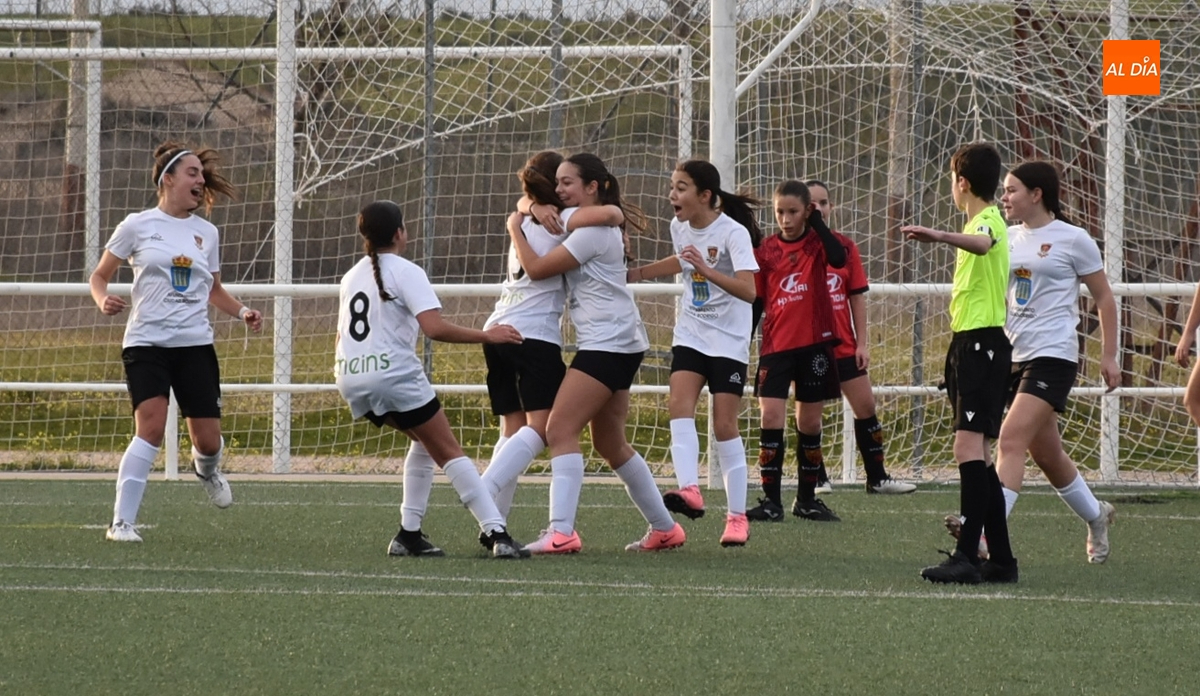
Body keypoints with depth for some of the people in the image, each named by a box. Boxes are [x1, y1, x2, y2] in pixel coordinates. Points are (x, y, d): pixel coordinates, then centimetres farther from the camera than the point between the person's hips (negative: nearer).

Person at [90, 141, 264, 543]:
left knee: (208, 440, 1)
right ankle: (122, 522, -16)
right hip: (146, 342, -4)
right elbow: (99, 276, 7)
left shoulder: (206, 233, 11)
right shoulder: (138, 227, 0)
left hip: (195, 344, 4)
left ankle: (206, 468, 41)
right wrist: (104, 301, -15)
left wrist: (242, 311, 6)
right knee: (151, 426, -23)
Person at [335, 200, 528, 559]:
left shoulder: (352, 277, 19)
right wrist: (486, 336, -11)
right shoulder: (404, 271, -4)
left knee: (424, 441, 24)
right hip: (394, 375, -7)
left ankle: (409, 535, 15)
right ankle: (497, 534, -10)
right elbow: (435, 328, -17)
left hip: (349, 379, 7)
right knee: (448, 452, -2)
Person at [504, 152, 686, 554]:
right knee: (611, 444, 17)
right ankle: (664, 529, 25)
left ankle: (561, 532, -27)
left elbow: (537, 268, -15)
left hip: (608, 343, -11)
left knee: (560, 430, -18)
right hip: (619, 343, 11)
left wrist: (514, 229, -2)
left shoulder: (593, 230, -14)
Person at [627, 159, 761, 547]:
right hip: (691, 335, 6)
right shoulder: (680, 227, 2)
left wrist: (707, 270, -42)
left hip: (729, 341, -6)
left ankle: (737, 515, 4)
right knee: (679, 405, -18)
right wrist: (634, 274, 24)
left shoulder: (733, 232, -18)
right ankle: (689, 490, -31)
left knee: (724, 425, -5)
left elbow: (748, 290, -31)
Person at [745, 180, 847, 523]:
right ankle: (770, 501, -7)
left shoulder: (817, 242, 1)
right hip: (775, 344, 1)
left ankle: (807, 499, 19)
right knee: (771, 418, -10)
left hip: (814, 343, -1)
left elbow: (838, 259, -23)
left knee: (810, 423, 7)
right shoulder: (766, 250, 4)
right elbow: (755, 301, 9)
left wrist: (817, 223, -17)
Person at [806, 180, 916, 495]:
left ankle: (877, 477, 14)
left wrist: (862, 342, 3)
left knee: (866, 406, 5)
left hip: (843, 346, 3)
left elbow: (857, 297, 7)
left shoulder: (845, 247, 4)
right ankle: (817, 479, 15)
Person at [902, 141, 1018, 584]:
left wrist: (938, 236, -54)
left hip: (982, 343, -11)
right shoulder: (982, 223, 19)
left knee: (969, 446, -18)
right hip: (970, 343, 11)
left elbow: (982, 243, -38)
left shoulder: (988, 221, -12)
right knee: (977, 453, 11)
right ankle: (1000, 559, 13)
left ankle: (966, 557, -26)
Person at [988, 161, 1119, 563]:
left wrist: (1109, 355, 1)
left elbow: (1103, 297, 2)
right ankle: (1095, 517, 37)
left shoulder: (1073, 240, -4)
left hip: (1053, 355, -7)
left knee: (1011, 441, -21)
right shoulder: (1008, 239, 12)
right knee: (1046, 455, 14)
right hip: (1013, 356, 7)